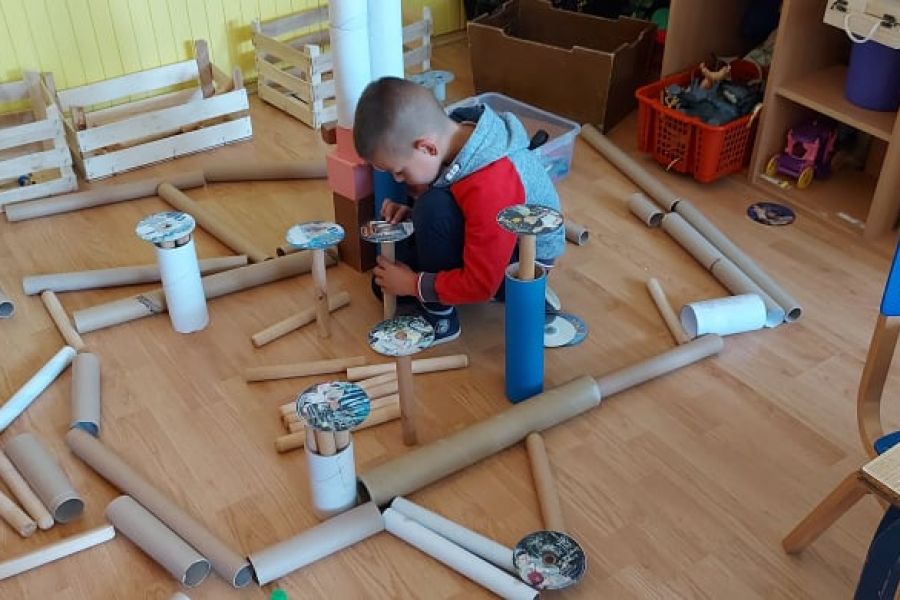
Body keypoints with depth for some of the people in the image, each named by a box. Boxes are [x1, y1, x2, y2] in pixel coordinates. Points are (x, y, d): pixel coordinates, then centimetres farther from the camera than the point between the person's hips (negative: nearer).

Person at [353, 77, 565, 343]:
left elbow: (481, 283, -31)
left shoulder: (489, 188, -38)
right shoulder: (456, 133, -12)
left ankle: (439, 316, -15)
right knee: (385, 282, 7)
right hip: (490, 248, 8)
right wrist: (412, 213, -10)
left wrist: (414, 285, -19)